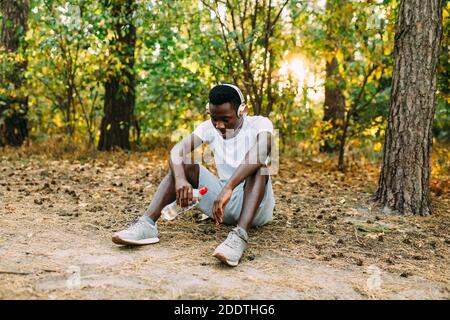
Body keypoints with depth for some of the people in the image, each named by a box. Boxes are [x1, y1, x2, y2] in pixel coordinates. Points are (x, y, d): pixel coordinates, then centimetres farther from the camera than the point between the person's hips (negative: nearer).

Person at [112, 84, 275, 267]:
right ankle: (147, 224, -31)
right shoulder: (209, 128, -1)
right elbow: (177, 150, -17)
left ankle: (240, 235, -52)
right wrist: (180, 179, -39)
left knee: (258, 164, -33)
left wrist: (228, 188, -50)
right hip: (223, 203, 4)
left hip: (256, 205, -4)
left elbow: (261, 151, -38)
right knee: (183, 164, -13)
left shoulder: (259, 124, -13)